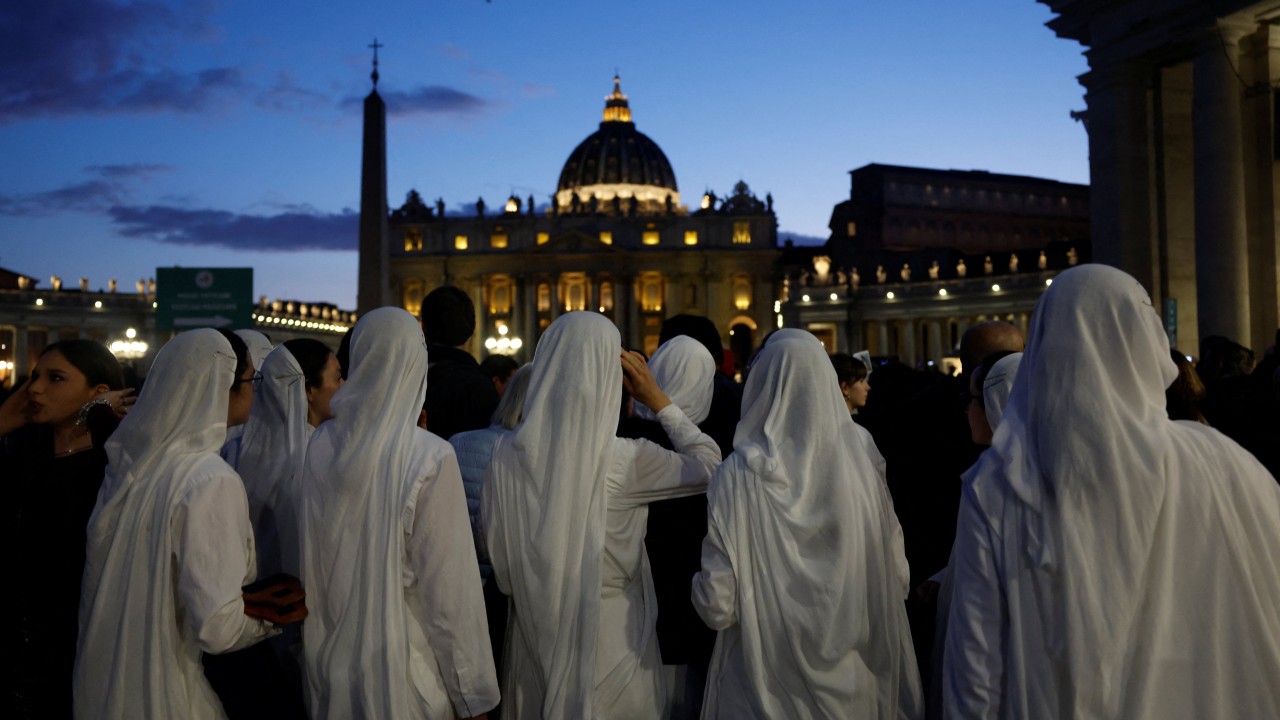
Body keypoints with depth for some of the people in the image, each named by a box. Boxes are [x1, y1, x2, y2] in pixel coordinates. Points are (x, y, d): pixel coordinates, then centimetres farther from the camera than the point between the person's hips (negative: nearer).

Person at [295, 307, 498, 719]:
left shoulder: (319, 446, -6)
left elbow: (306, 561, 5)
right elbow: (450, 588, -16)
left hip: (329, 663, 5)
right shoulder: (430, 458, -19)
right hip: (402, 670, -4)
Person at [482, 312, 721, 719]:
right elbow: (710, 464, -5)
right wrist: (658, 400, -1)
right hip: (610, 640, -3)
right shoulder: (624, 460, -20)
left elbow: (493, 545, 1)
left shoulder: (507, 453, -9)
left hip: (533, 637, 4)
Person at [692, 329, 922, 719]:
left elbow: (717, 606, -17)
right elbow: (897, 579, -2)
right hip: (854, 684, 2)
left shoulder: (739, 475, -19)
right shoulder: (864, 461, -11)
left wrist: (701, 585, 4)